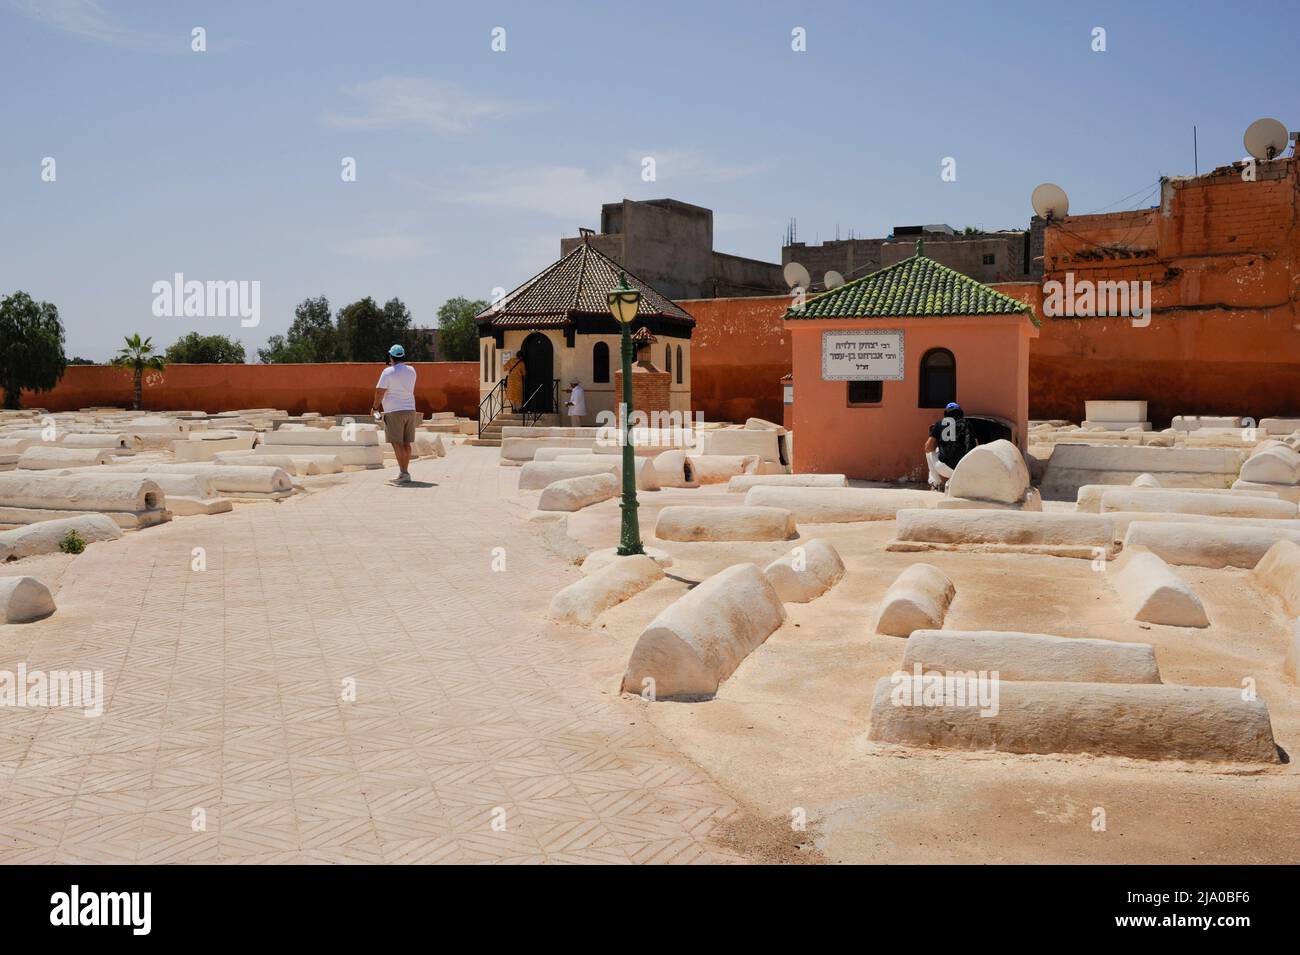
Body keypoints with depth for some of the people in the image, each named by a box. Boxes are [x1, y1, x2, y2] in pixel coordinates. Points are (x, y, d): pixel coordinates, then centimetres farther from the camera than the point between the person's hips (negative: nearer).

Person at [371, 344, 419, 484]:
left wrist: (375, 407, 4)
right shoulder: (411, 371, 8)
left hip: (394, 411, -6)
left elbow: (380, 392, -12)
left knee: (397, 443, -5)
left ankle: (403, 473, -11)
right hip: (410, 410, 6)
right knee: (406, 443, 11)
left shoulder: (388, 372, -10)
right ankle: (405, 472, 14)